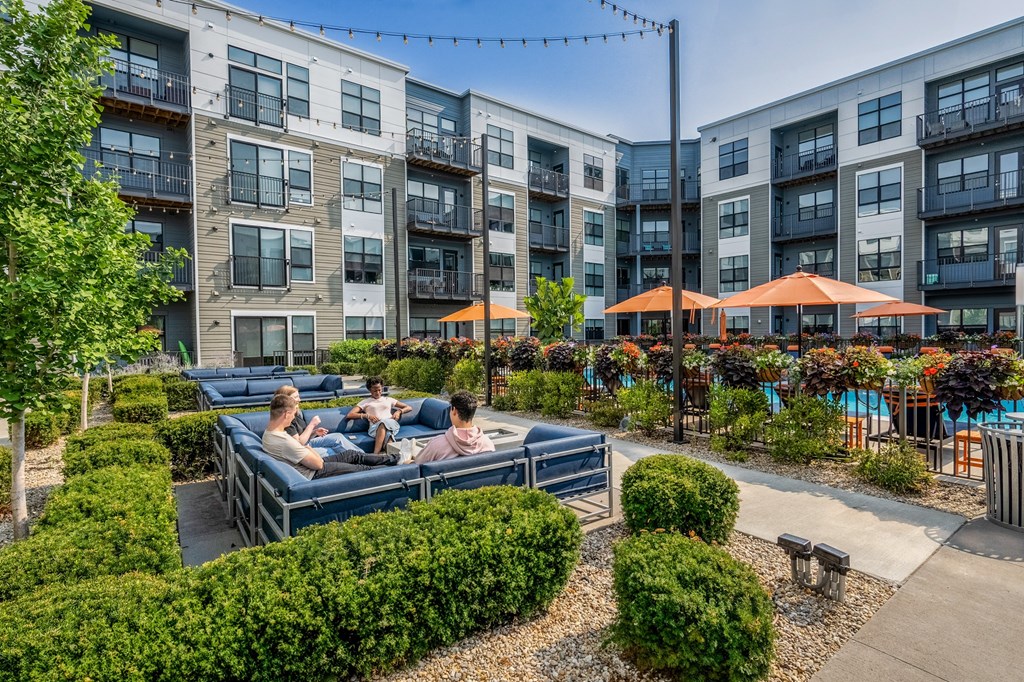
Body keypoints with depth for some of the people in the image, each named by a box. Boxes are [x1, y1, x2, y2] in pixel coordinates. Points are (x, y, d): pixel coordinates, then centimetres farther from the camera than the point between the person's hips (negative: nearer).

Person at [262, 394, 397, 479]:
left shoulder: (268, 432, -3)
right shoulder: (284, 441, -33)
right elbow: (318, 464, -26)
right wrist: (309, 449, -8)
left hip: (307, 464, 9)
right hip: (313, 474, -9)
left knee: (352, 455, 14)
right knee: (360, 469, 3)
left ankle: (391, 459, 24)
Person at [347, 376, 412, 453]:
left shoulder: (388, 400, 29)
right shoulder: (365, 402, 24)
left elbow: (409, 408, 28)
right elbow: (350, 415, 10)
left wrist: (399, 411, 6)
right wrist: (367, 416, -3)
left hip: (392, 424, 1)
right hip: (375, 426, -1)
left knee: (384, 423, -39)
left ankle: (375, 455, -53)